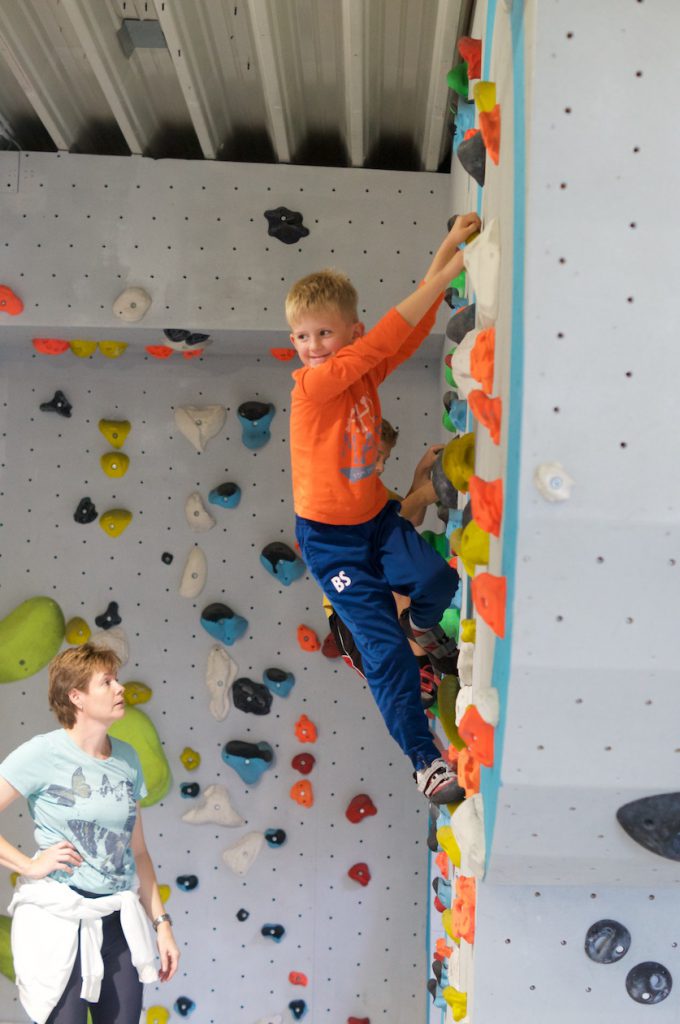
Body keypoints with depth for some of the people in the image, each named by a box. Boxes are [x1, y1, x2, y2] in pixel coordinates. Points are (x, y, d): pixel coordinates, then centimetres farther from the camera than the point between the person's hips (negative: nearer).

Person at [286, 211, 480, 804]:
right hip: (330, 536, -5)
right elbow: (380, 343, -30)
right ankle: (424, 759, 8)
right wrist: (442, 276, -30)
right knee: (385, 648, -6)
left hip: (377, 515, 5)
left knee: (437, 580, -21)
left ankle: (424, 623, 17)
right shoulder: (312, 387, -21)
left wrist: (447, 249, -17)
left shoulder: (367, 372, -3)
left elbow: (412, 332, -10)